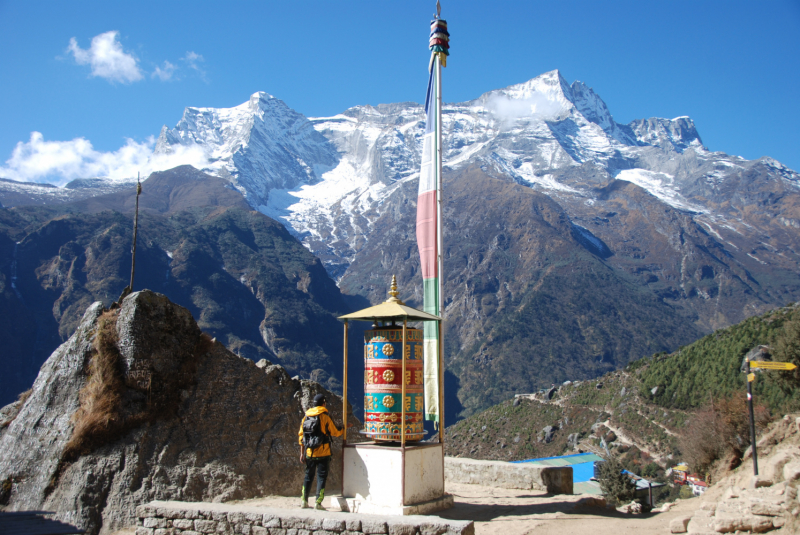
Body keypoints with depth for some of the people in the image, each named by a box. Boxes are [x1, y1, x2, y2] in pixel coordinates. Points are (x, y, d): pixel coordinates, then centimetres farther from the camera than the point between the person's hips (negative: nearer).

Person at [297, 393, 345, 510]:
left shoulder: (306, 417, 5)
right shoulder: (325, 417, -9)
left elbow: (301, 436, 6)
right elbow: (335, 432, -2)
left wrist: (302, 453, 12)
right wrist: (344, 428, 17)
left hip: (309, 453, 4)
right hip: (323, 453, -4)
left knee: (308, 476, 16)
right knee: (321, 477, 3)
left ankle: (304, 501, 17)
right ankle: (318, 502, 1)